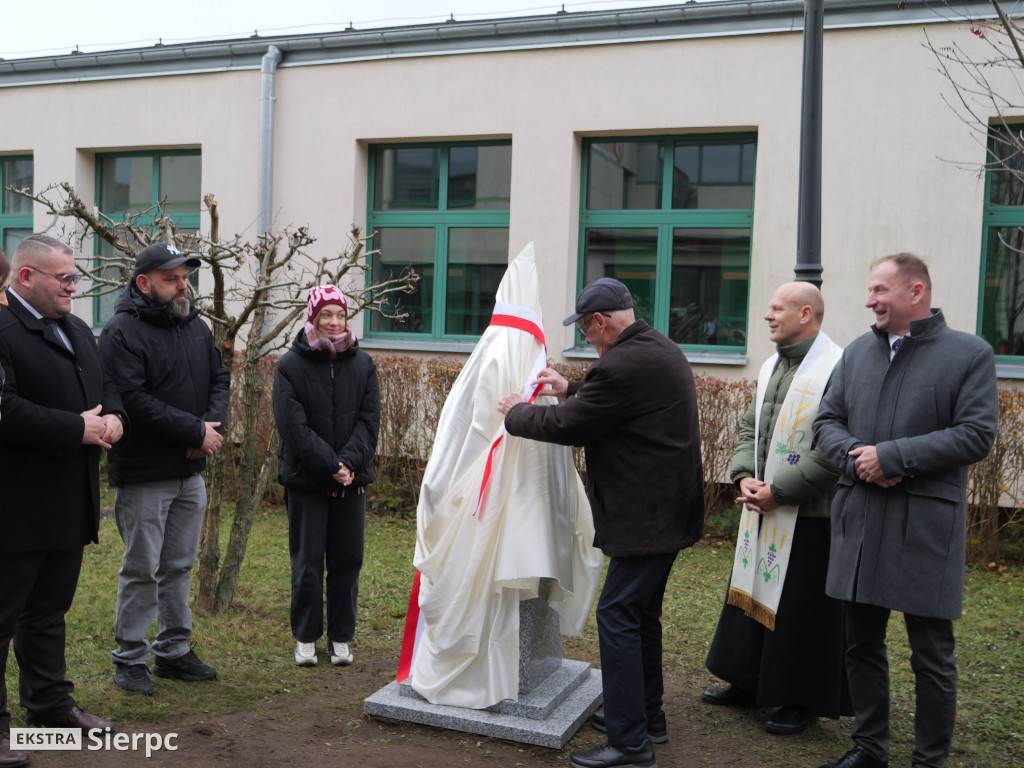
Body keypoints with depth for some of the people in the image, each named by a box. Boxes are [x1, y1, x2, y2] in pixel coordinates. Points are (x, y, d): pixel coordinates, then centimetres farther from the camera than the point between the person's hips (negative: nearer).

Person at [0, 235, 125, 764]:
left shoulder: (78, 331, 16)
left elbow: (106, 386, 20)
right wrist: (77, 428, -22)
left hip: (69, 502, 9)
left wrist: (113, 416, -2)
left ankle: (51, 704, 33)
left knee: (50, 611, 20)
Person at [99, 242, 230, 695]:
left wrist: (212, 425, -6)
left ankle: (174, 651, 27)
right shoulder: (122, 332, -13)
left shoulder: (196, 327, 11)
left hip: (190, 471, 7)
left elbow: (220, 379, 14)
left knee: (179, 565, 15)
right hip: (143, 475, -7)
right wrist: (196, 431, -18)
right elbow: (133, 401, -21)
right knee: (141, 570, 2)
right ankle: (130, 659, 16)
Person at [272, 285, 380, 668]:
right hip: (306, 479, -3)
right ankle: (305, 639, 18)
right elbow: (294, 426, -10)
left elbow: (369, 421, 1)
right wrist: (331, 465, -16)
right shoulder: (291, 365, -4)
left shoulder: (363, 364, 7)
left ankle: (341, 638, 20)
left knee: (347, 560, 7)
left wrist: (350, 461, -13)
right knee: (307, 562, 4)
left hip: (352, 479, 3)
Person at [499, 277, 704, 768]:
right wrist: (570, 389, 26)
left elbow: (567, 426, -15)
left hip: (645, 517, -11)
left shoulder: (622, 365, -22)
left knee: (617, 617, -5)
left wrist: (515, 413, 1)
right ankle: (646, 716, 33)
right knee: (642, 613, 20)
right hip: (667, 508, 11)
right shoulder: (660, 349, 11)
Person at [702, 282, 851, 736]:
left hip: (809, 515, -8)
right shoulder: (771, 366, 10)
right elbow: (750, 426, 16)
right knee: (752, 592, 16)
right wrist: (744, 477, -1)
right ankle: (750, 682, 33)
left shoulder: (838, 369, -17)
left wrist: (778, 491, -18)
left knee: (800, 607, 4)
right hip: (761, 510, 8)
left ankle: (801, 700, 21)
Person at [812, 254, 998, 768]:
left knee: (932, 656, 5)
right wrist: (856, 457, -10)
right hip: (859, 520, 5)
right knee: (861, 644, 15)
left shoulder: (969, 354, -4)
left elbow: (976, 435, -12)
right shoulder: (857, 352, 10)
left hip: (926, 527, -5)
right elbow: (827, 421, 11)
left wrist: (891, 456, -16)